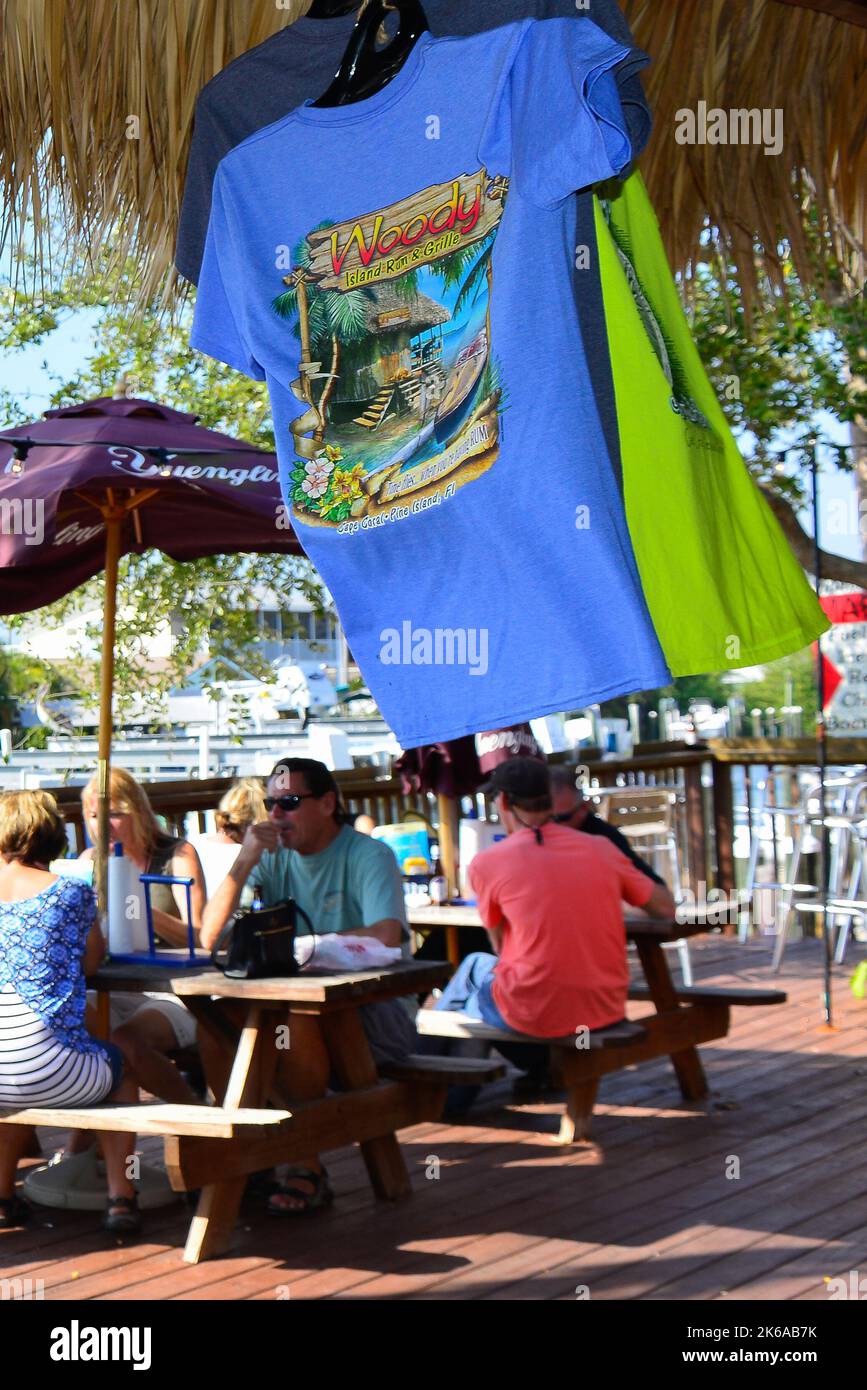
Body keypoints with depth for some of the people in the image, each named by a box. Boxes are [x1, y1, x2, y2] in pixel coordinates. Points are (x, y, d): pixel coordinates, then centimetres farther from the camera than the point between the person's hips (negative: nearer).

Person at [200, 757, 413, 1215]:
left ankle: (309, 1169, -18)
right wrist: (244, 861, -15)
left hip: (372, 1009, -5)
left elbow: (386, 938, -27)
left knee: (293, 1024, -33)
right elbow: (208, 937, -4)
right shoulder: (273, 857, 6)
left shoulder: (369, 856, -9)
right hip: (299, 998, 5)